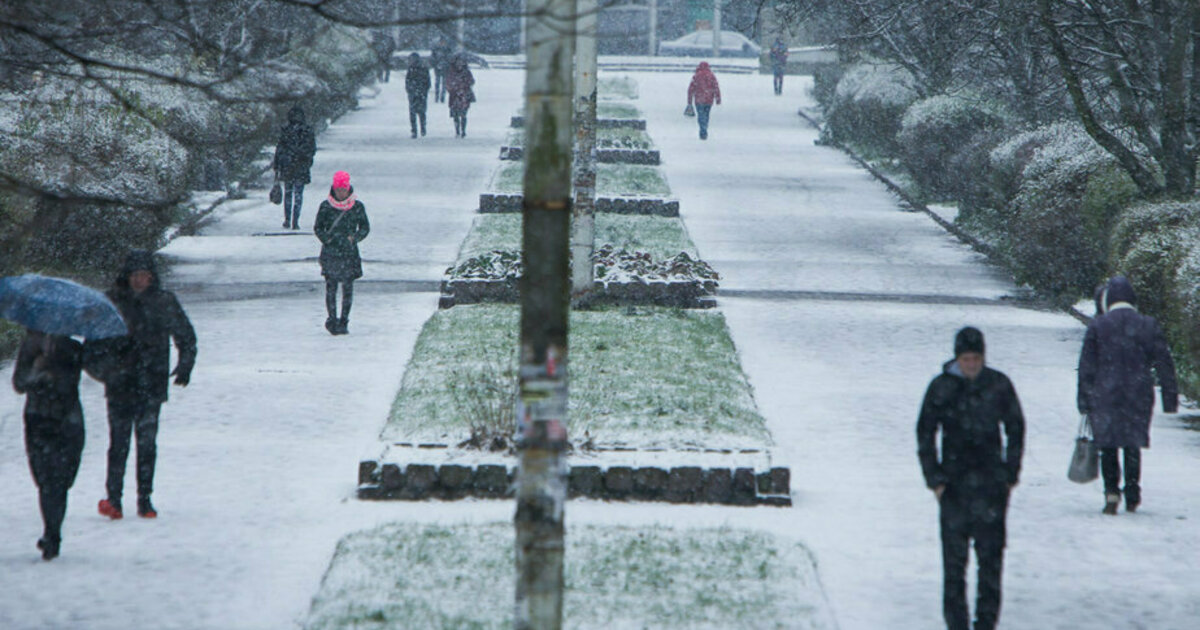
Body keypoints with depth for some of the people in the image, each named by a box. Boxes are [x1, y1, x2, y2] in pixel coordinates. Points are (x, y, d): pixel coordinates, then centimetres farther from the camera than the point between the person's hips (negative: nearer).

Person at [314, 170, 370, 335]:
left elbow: (365, 228, 9)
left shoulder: (357, 206, 2)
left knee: (348, 287, 0)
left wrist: (354, 238, -8)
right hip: (330, 252, 0)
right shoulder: (326, 206, 1)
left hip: (349, 252, 0)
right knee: (331, 286, -4)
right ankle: (332, 320, 2)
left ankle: (344, 321, 7)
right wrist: (327, 239, -9)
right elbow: (318, 227, 8)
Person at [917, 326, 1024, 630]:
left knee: (991, 551, -2)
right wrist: (935, 479, -1)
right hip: (954, 482, -1)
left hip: (992, 481, 1)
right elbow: (925, 435, 5)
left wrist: (1011, 474, 7)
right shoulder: (941, 387, -1)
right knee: (954, 554, -1)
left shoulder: (999, 385, 2)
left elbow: (1016, 428, 12)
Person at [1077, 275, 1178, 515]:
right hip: (1139, 396, 2)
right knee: (1133, 446, 13)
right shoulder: (1148, 325, 2)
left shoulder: (1097, 326, -2)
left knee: (1108, 446, 4)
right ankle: (1132, 497, 13)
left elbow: (1086, 367, -2)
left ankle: (1111, 491, -13)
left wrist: (1084, 402, 3)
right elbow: (1164, 364, 3)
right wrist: (1170, 398, 8)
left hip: (1105, 397, -2)